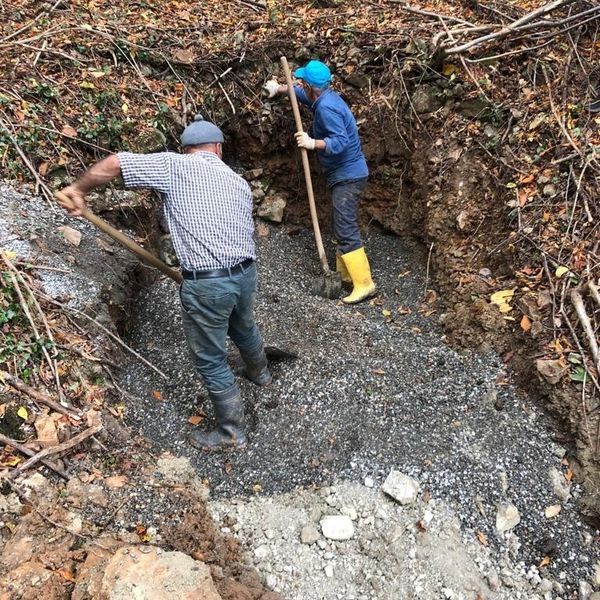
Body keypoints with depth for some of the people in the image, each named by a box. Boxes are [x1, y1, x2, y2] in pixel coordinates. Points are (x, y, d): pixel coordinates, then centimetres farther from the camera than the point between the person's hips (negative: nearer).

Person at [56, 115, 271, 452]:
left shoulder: (174, 166, -2)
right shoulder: (240, 183, 14)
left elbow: (113, 164, -8)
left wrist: (79, 190, 8)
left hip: (206, 285, -6)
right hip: (246, 275, 6)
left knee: (211, 361, 11)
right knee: (244, 328, 34)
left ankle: (232, 434, 26)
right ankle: (261, 374, 63)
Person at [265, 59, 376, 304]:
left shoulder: (326, 107, -19)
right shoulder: (325, 97, 11)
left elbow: (341, 141, -29)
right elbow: (302, 93, 33)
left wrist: (313, 143, -31)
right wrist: (280, 89, 39)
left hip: (347, 176, -10)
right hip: (345, 174, 10)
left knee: (346, 230, -12)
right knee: (341, 226, 16)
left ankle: (364, 284, -10)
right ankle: (345, 274, 26)